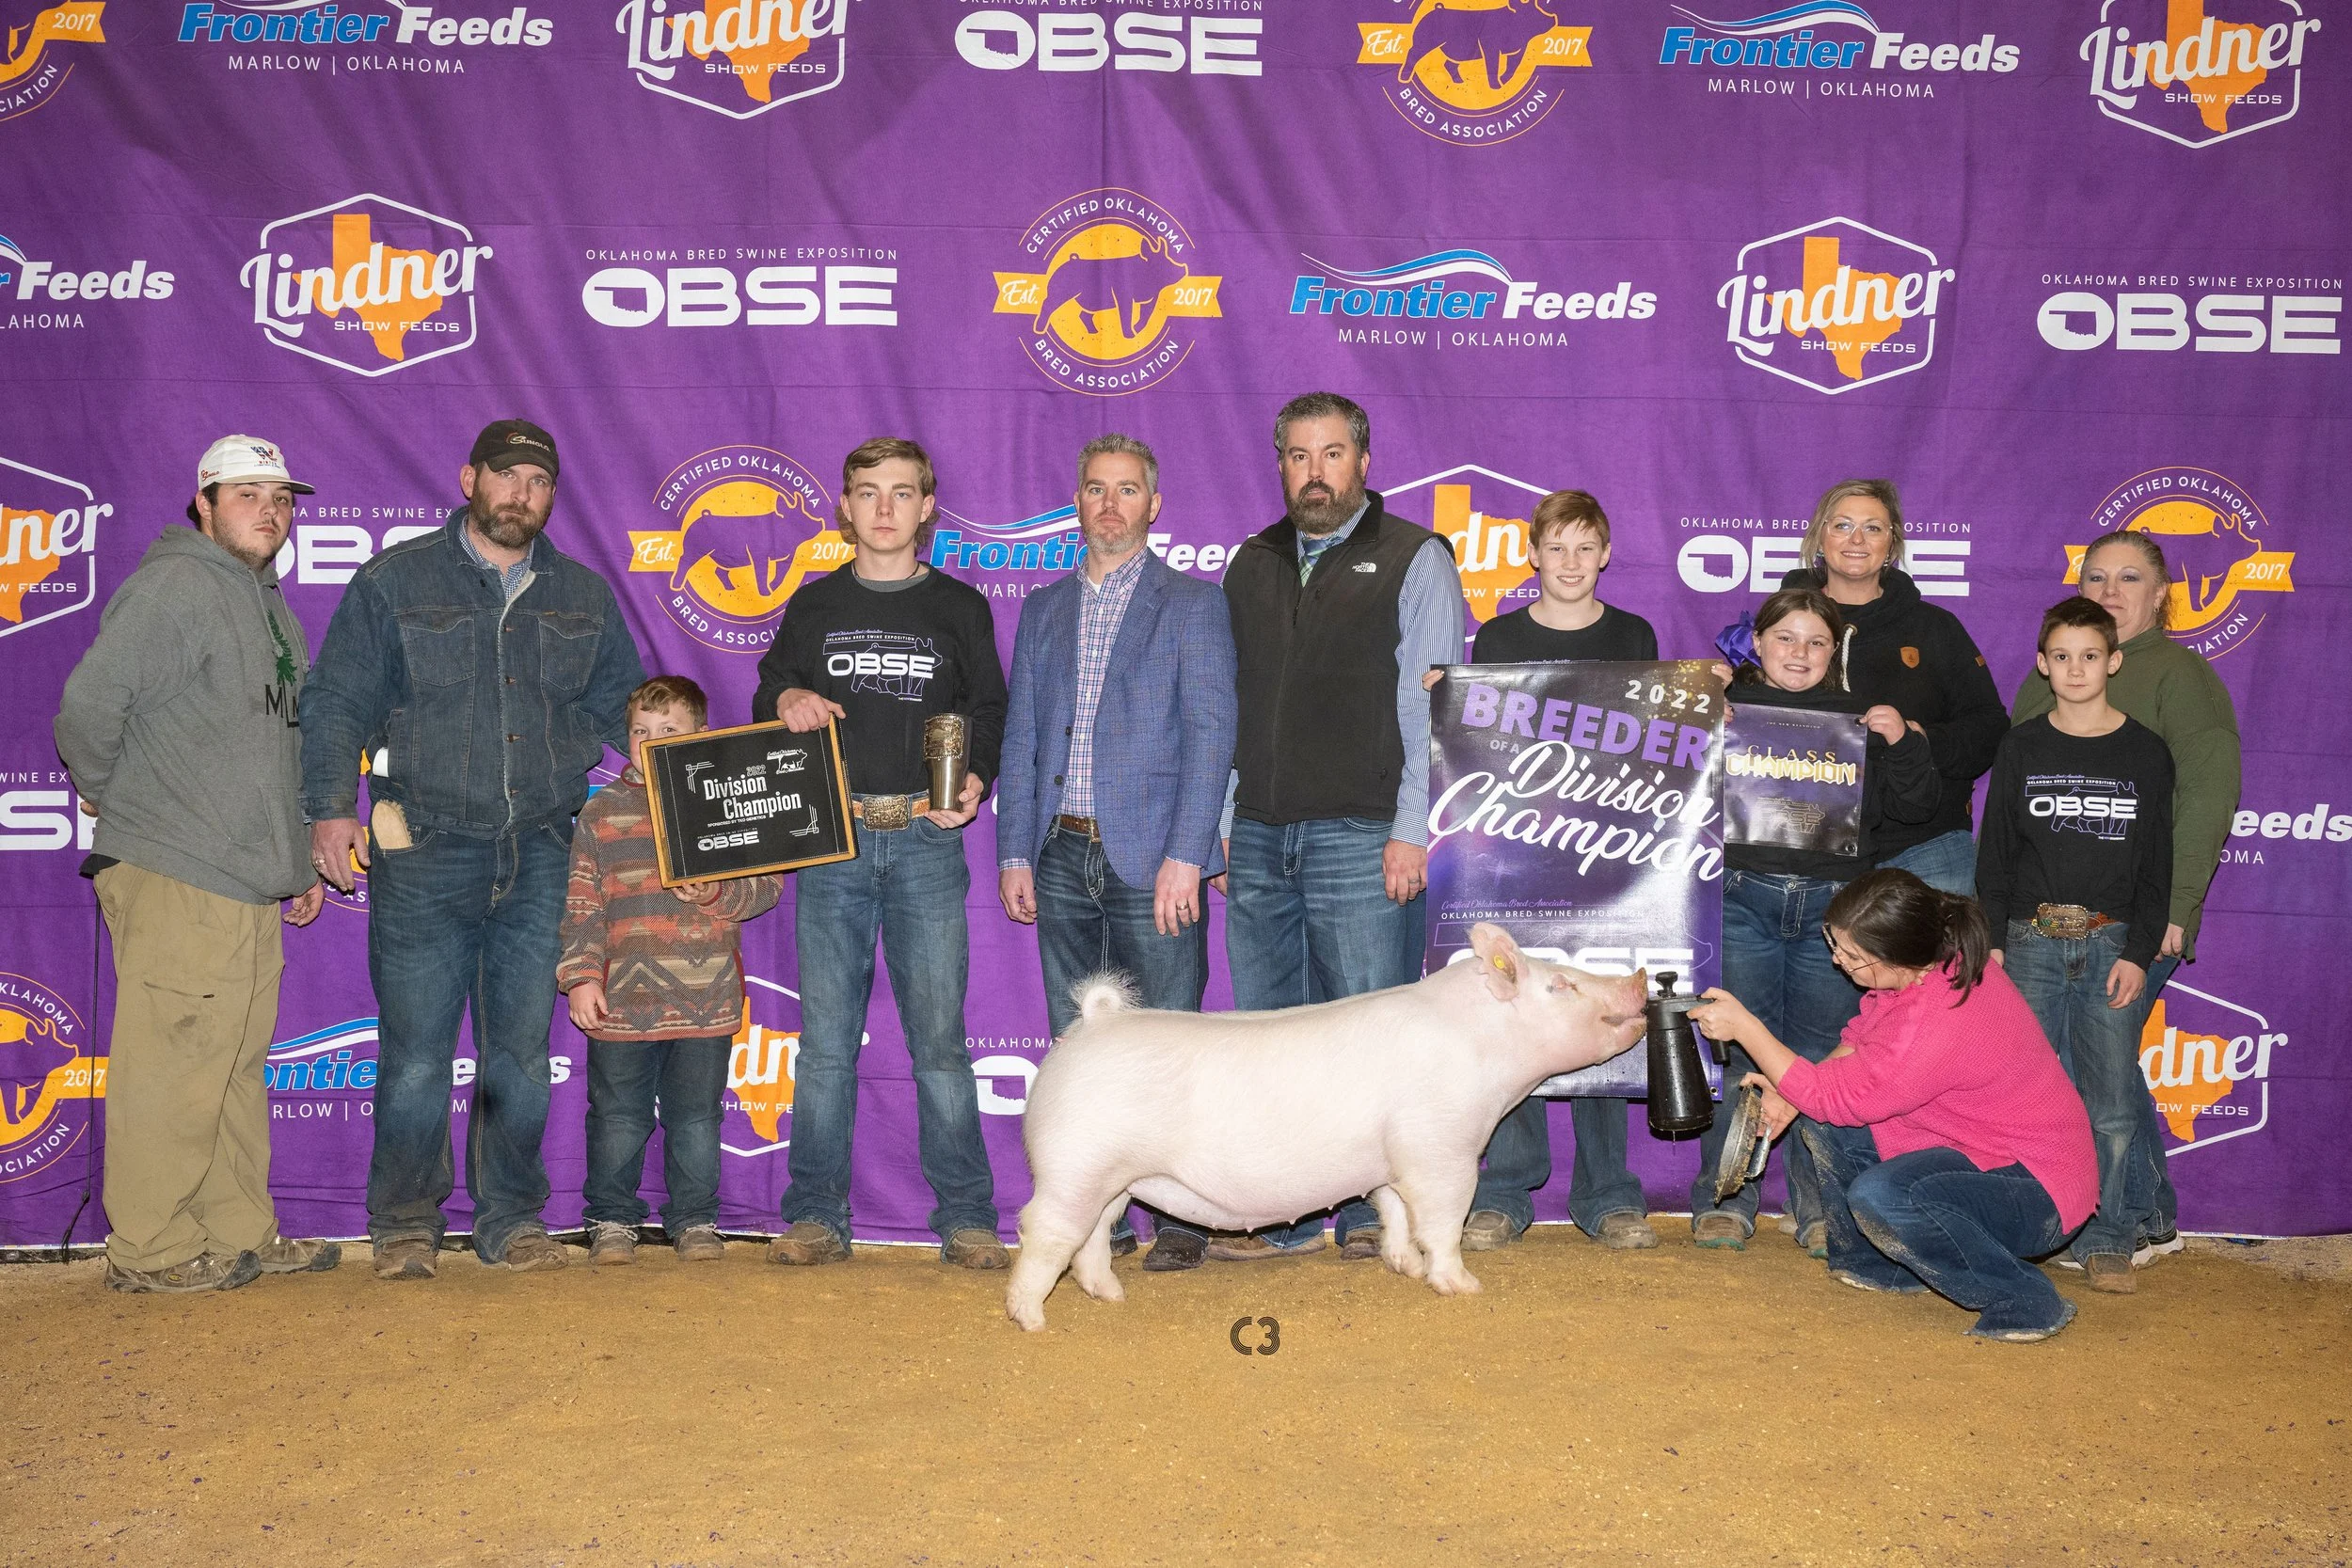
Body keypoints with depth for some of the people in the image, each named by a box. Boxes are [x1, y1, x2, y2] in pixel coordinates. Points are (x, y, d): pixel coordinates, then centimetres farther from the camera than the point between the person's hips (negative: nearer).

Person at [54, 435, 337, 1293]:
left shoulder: (269, 605, 20)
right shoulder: (175, 587, -10)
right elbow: (88, 706, -19)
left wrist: (297, 863, 22)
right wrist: (120, 806, -4)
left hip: (250, 884, 9)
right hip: (174, 880, -9)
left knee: (237, 1067, 13)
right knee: (173, 1068, -4)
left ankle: (241, 1234, 21)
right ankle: (150, 1248, 6)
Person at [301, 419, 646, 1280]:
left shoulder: (584, 596, 15)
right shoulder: (395, 581, 7)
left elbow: (625, 709, 21)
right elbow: (336, 702, 4)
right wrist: (331, 804, -8)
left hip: (541, 854, 3)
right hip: (426, 852, -2)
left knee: (523, 1046, 6)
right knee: (415, 1049, -1)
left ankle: (513, 1219, 16)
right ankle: (405, 1225, 12)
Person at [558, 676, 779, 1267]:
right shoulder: (602, 811, 7)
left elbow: (767, 882, 3)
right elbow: (582, 905, 5)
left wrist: (718, 894, -15)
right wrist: (580, 976, -4)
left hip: (706, 999, 0)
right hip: (621, 1000, 1)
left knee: (697, 1118, 8)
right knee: (618, 1118, 8)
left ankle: (694, 1219, 22)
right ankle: (611, 1219, 23)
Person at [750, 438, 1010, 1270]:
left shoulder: (960, 608, 12)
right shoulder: (814, 607, 14)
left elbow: (991, 715, 13)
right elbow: (768, 701, 20)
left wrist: (976, 781, -6)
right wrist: (787, 700, -4)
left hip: (927, 841, -1)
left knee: (940, 1036, -3)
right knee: (826, 1039, 1)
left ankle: (966, 1219, 4)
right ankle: (816, 1218, 9)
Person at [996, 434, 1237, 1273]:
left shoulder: (1193, 603, 2)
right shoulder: (1043, 608, 16)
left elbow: (1210, 732, -5)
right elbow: (1020, 737, 15)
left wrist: (1185, 856, -14)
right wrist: (1013, 851, 6)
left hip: (1151, 857, -4)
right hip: (1063, 857, 5)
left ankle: (1182, 1220, 8)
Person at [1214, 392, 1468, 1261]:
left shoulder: (1414, 560, 2)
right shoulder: (1251, 564, 17)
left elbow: (1430, 706, -4)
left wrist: (1412, 831, -11)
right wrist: (1221, 822, 10)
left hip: (1361, 835, -5)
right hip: (1258, 836, 5)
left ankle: (1377, 1208, 9)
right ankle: (1286, 1212, 17)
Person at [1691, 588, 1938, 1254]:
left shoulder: (1862, 721, 15)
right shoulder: (1726, 705, 11)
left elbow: (1916, 808, 10)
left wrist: (1903, 742, -4)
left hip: (1835, 906, 1)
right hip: (1743, 897, -1)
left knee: (1824, 1056, 2)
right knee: (1737, 1049, -1)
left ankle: (1821, 1206, 12)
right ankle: (1724, 1200, 9)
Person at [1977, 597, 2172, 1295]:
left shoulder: (2145, 753, 5)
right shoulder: (2021, 747, 6)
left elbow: (2157, 864, 4)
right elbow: (1995, 850, 7)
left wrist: (2139, 952, -3)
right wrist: (1991, 939, -1)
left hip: (2113, 943, 0)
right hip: (2031, 942, 0)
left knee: (2111, 1101, -1)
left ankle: (2105, 1238, 10)